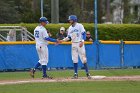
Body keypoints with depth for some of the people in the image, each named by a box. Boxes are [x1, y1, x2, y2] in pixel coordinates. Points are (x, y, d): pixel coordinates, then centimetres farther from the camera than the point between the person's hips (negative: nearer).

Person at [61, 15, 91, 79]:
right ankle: (76, 74, 7)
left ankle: (87, 73, -3)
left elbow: (84, 34, -9)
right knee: (74, 59, 4)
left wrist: (82, 41, -22)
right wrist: (62, 40, 0)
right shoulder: (70, 28, 13)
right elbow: (69, 37, 15)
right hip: (73, 44, 6)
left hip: (80, 44, -6)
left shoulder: (79, 26, -5)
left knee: (83, 58, -7)